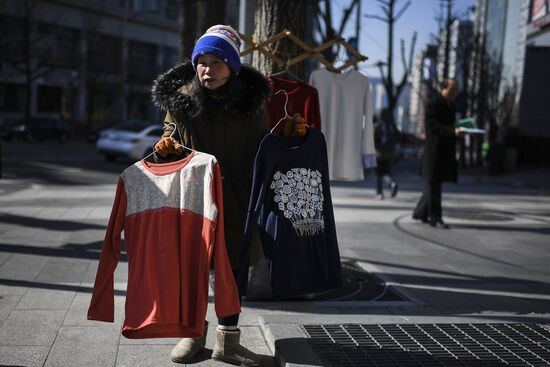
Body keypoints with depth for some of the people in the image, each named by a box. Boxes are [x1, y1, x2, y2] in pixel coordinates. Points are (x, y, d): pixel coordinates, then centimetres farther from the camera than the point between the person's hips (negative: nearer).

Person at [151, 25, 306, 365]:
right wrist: (164, 149, -17)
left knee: (233, 266, 8)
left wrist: (287, 133, -10)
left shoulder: (251, 99, -2)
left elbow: (261, 147, 8)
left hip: (237, 200, 1)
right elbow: (170, 140, 6)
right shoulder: (180, 98, -5)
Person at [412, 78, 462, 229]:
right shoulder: (433, 105, -10)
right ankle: (435, 218, 1)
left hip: (446, 151, 9)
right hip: (435, 150, -8)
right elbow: (434, 126, -20)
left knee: (433, 183, 13)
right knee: (433, 184, -3)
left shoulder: (451, 106, 16)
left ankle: (420, 213, 24)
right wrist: (453, 131, -31)